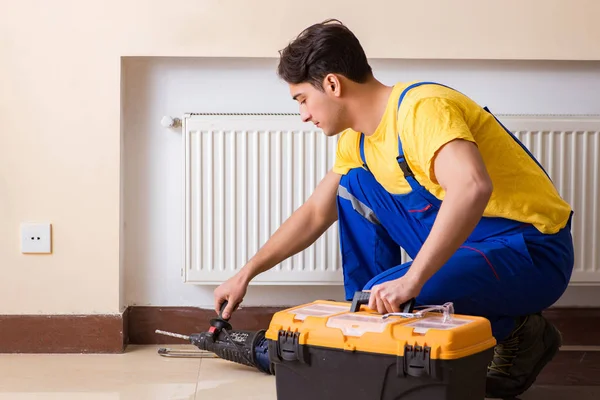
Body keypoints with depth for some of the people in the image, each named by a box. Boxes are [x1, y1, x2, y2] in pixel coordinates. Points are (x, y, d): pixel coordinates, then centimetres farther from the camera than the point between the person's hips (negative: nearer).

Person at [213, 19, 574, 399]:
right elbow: (315, 213, 18)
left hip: (534, 253, -8)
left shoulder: (421, 108, -23)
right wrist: (246, 274, 20)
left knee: (393, 303, -27)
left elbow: (472, 188, -40)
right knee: (354, 186, 5)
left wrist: (411, 281, -43)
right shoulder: (357, 138, 6)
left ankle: (518, 332, -3)